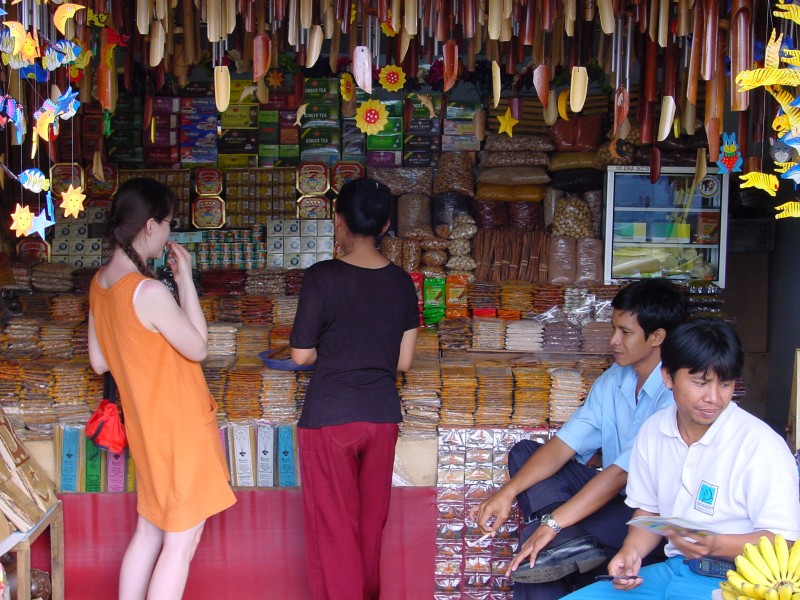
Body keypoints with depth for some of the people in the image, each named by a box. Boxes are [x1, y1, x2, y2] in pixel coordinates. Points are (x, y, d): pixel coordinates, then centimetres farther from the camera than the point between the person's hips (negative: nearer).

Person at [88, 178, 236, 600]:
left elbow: (99, 362, 8)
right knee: (182, 540, 3)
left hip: (145, 427, 9)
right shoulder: (149, 292, -25)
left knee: (149, 532, 20)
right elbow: (199, 348, -14)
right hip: (180, 426, -9)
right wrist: (185, 280, -12)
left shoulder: (100, 283, 1)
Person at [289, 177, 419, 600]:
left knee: (333, 526, 7)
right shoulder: (401, 283, 0)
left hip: (329, 420, -4)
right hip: (382, 417, 5)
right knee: (372, 522, 19)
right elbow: (403, 361, 3)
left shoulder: (322, 277, -14)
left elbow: (301, 355, -10)